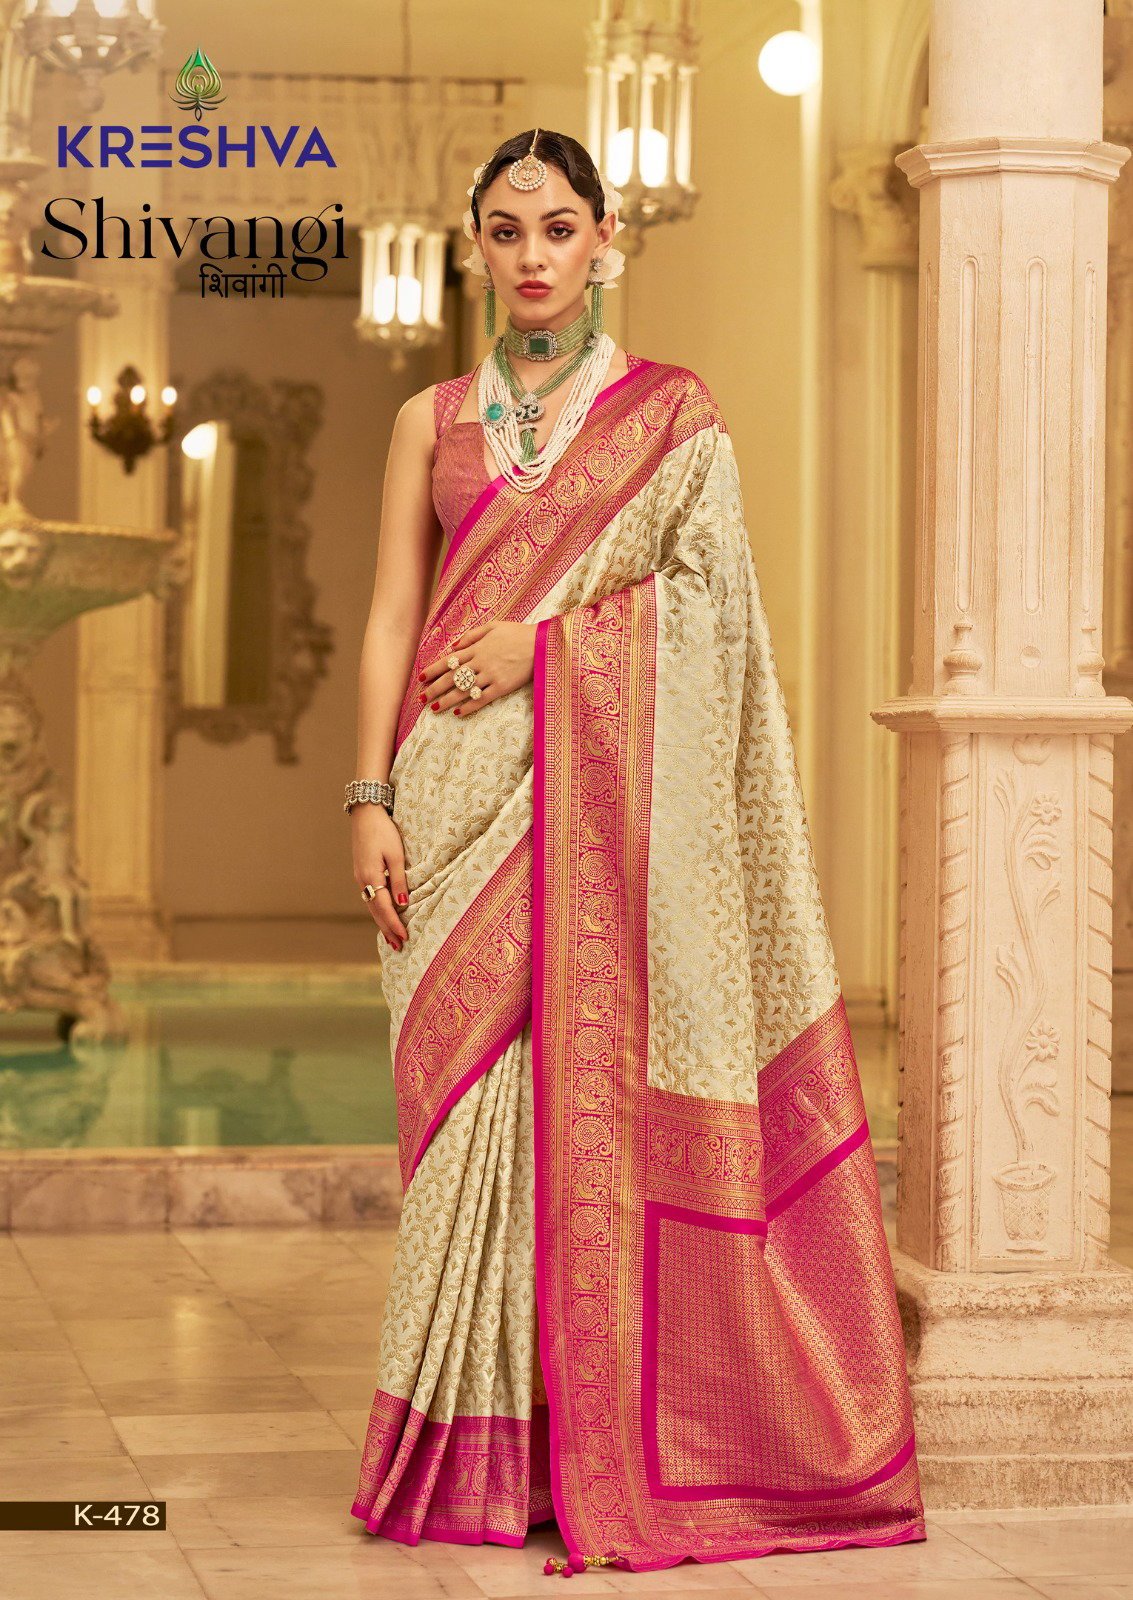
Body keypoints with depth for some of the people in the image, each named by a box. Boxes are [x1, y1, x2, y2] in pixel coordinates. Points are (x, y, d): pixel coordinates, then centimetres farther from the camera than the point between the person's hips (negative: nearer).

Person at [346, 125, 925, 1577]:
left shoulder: (673, 409, 8)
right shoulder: (433, 420, 14)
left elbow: (700, 599, 0)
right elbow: (393, 618, 9)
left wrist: (539, 637, -10)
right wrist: (370, 797, -1)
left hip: (604, 785, -2)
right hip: (460, 794, 2)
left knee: (596, 1084, -7)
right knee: (465, 1092, -1)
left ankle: (604, 1450, -1)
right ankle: (476, 1449, 5)